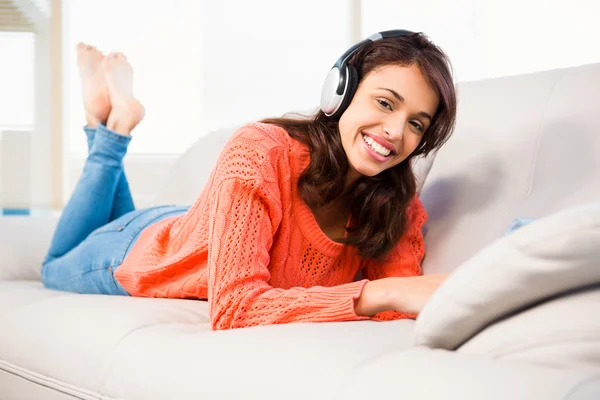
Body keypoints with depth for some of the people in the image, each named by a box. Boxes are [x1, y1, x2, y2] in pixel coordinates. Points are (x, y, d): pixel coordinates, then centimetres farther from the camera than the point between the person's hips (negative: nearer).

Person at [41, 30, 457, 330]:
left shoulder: (400, 204, -26)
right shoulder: (258, 152, -42)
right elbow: (233, 307, -49)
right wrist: (377, 293, -57)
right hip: (136, 252, -4)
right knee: (56, 269, 32)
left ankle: (115, 124, 38)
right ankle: (112, 126, 31)